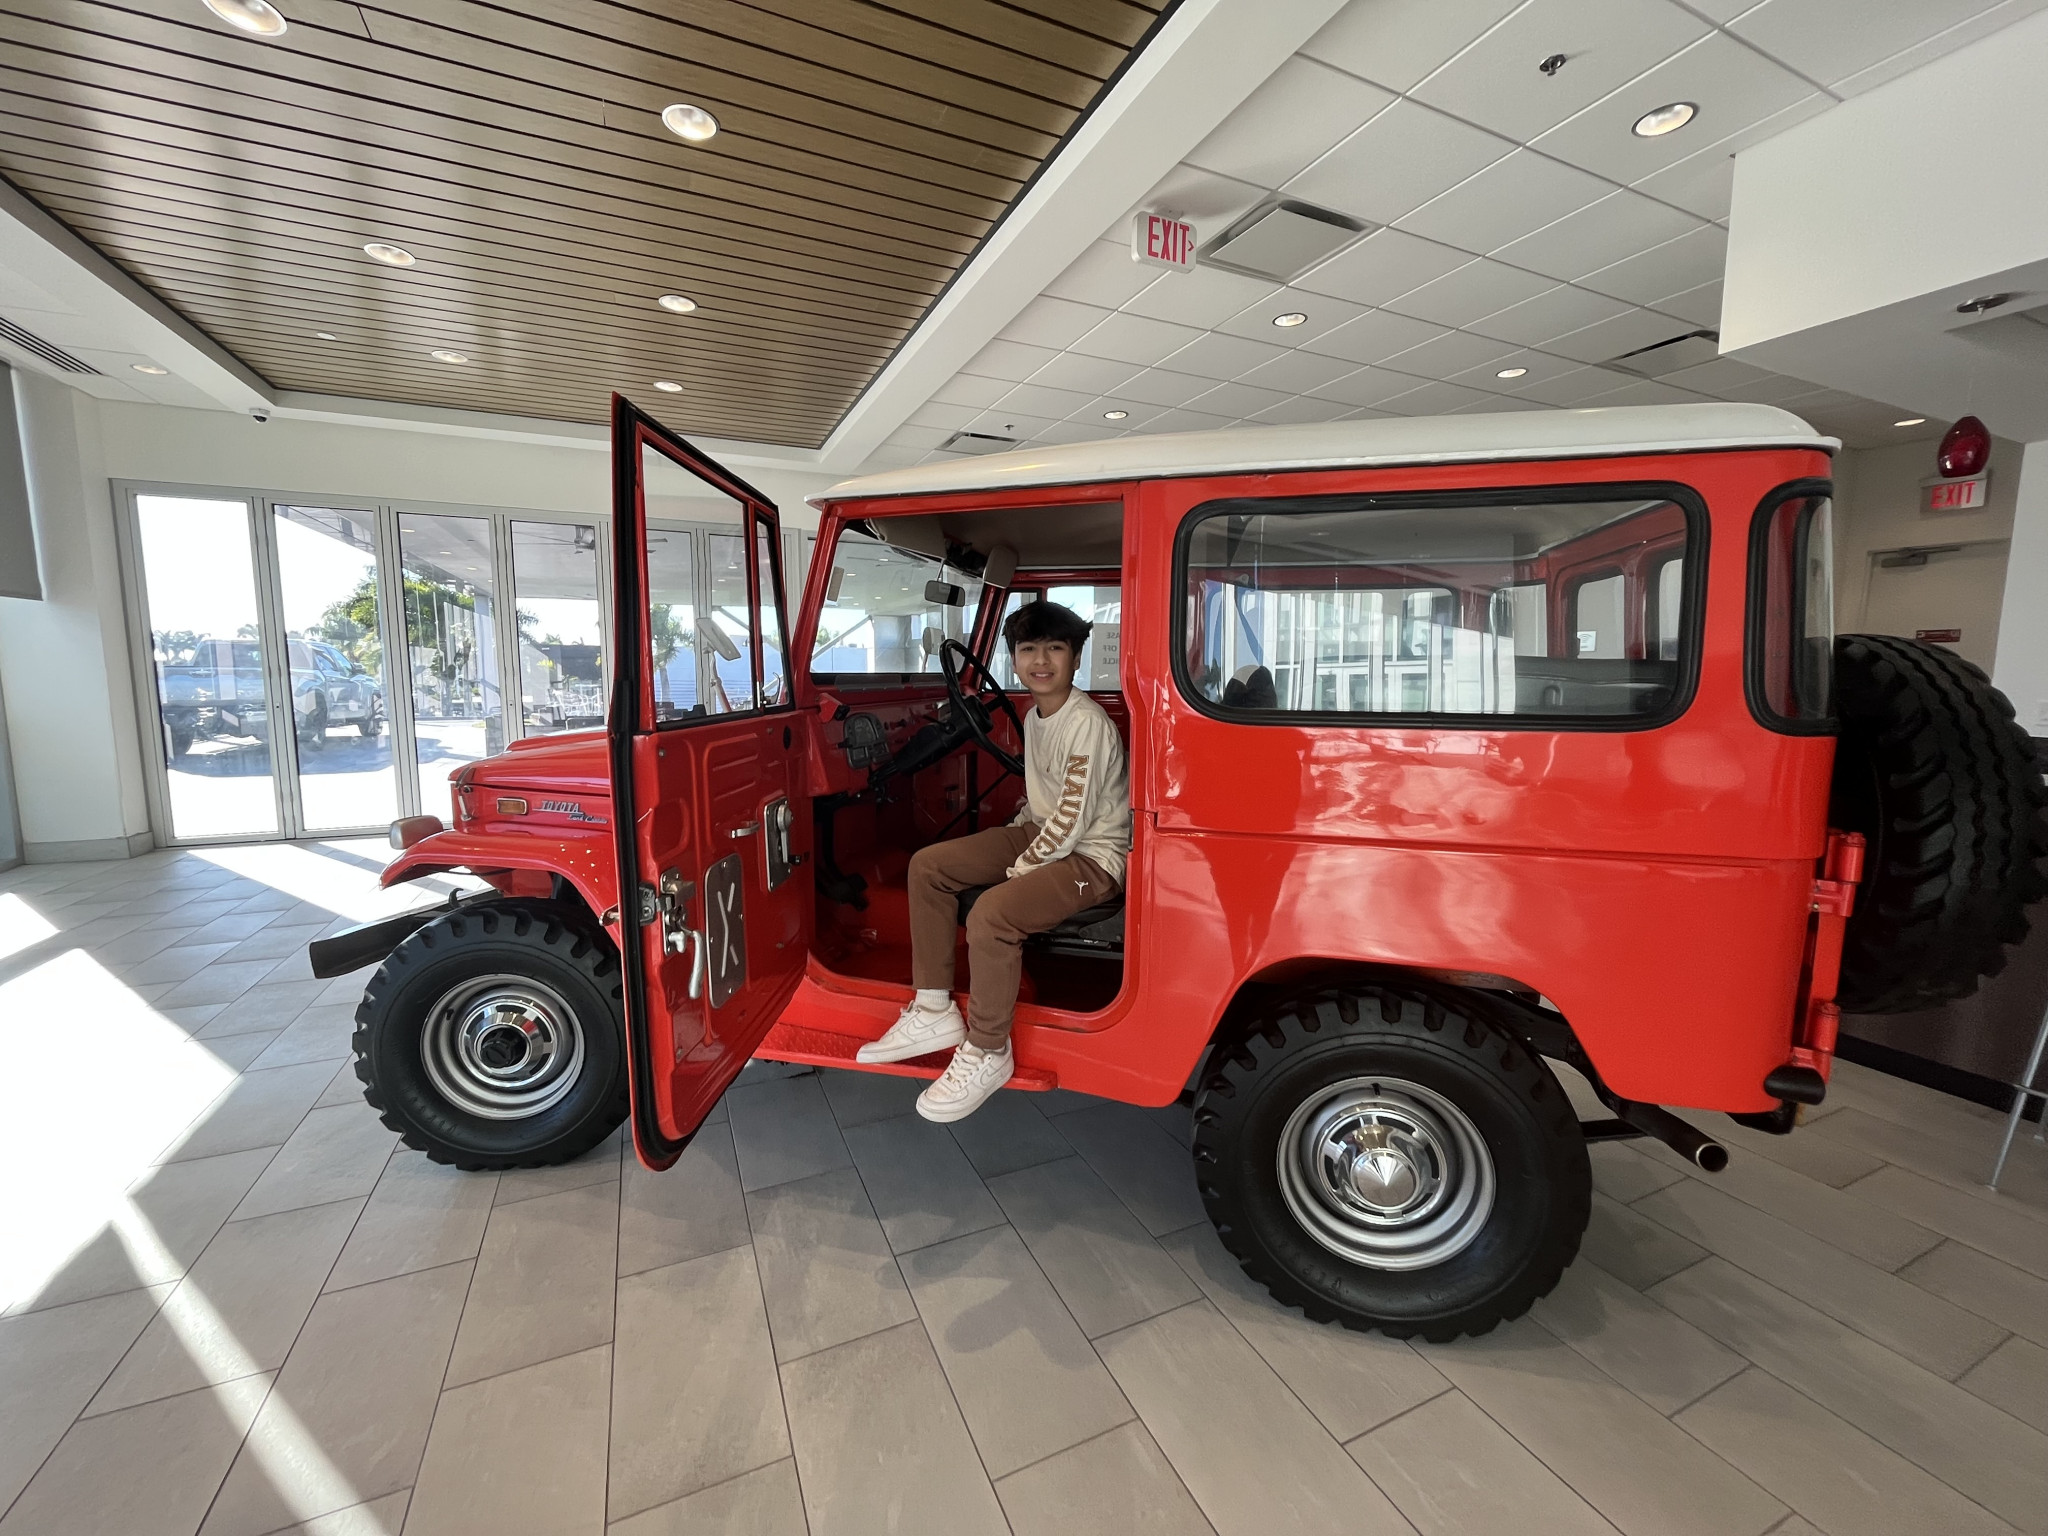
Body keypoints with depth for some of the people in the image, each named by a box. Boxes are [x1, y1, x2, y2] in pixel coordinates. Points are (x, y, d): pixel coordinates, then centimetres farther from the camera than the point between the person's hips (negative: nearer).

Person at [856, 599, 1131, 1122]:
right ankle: (934, 1012, 7)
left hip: (1092, 856, -10)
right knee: (927, 865, 1)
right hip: (1042, 834, 10)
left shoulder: (1087, 724, -21)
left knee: (991, 913, -33)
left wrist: (1020, 868, -12)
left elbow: (1072, 823, -22)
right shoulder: (1034, 716, 8)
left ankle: (987, 1053, -9)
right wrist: (1007, 842, 7)